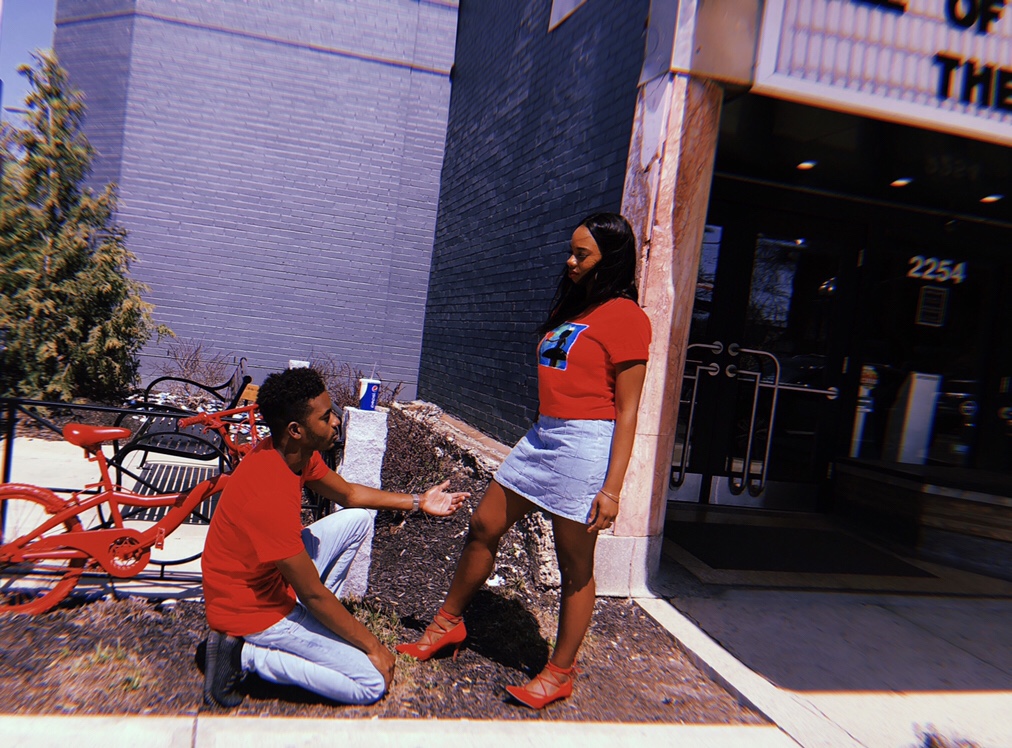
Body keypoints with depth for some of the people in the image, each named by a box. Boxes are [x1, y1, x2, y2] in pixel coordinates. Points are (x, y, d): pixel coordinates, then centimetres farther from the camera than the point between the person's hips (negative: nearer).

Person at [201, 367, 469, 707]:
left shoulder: (294, 452, -7)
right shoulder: (270, 496, -34)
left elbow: (348, 493, 12)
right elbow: (314, 594, -26)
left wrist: (417, 501, 8)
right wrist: (373, 647, -14)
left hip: (275, 575, 9)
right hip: (252, 609, -9)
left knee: (358, 519, 12)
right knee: (372, 683, -8)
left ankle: (312, 619, 12)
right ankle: (247, 654, -4)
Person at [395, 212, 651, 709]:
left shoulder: (625, 317, -9)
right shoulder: (572, 308, 16)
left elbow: (626, 411, -12)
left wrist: (611, 488, -15)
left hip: (585, 445, -9)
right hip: (542, 435, 9)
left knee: (575, 567, 5)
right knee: (483, 527, 15)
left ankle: (559, 673, 24)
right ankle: (447, 624, 34)